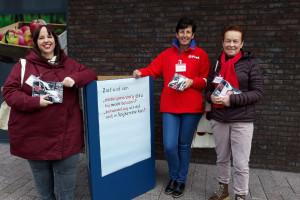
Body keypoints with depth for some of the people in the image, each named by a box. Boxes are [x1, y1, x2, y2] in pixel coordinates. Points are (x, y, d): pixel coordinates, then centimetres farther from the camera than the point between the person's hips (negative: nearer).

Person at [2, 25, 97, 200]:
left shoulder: (68, 64, 9)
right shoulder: (24, 65, 2)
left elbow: (90, 74, 10)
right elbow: (9, 91, -2)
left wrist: (75, 78, -13)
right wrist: (35, 102, -19)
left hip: (65, 137, 1)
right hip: (34, 137, 0)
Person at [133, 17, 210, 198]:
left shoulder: (200, 54, 6)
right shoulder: (167, 54, 12)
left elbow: (206, 80, 5)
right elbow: (153, 69, 8)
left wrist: (192, 82, -13)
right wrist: (141, 73, -11)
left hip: (192, 107, -1)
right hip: (170, 106, 1)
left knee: (184, 145, 8)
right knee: (169, 146, -3)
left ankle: (181, 180, 28)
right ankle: (173, 176, 25)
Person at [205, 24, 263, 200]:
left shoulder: (250, 64, -3)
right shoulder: (217, 64, 9)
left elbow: (258, 92, -8)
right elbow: (209, 89, 14)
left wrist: (232, 99, -20)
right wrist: (211, 97, -10)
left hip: (242, 121, -4)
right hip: (219, 119, 4)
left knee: (241, 164, 2)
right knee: (222, 159, 17)